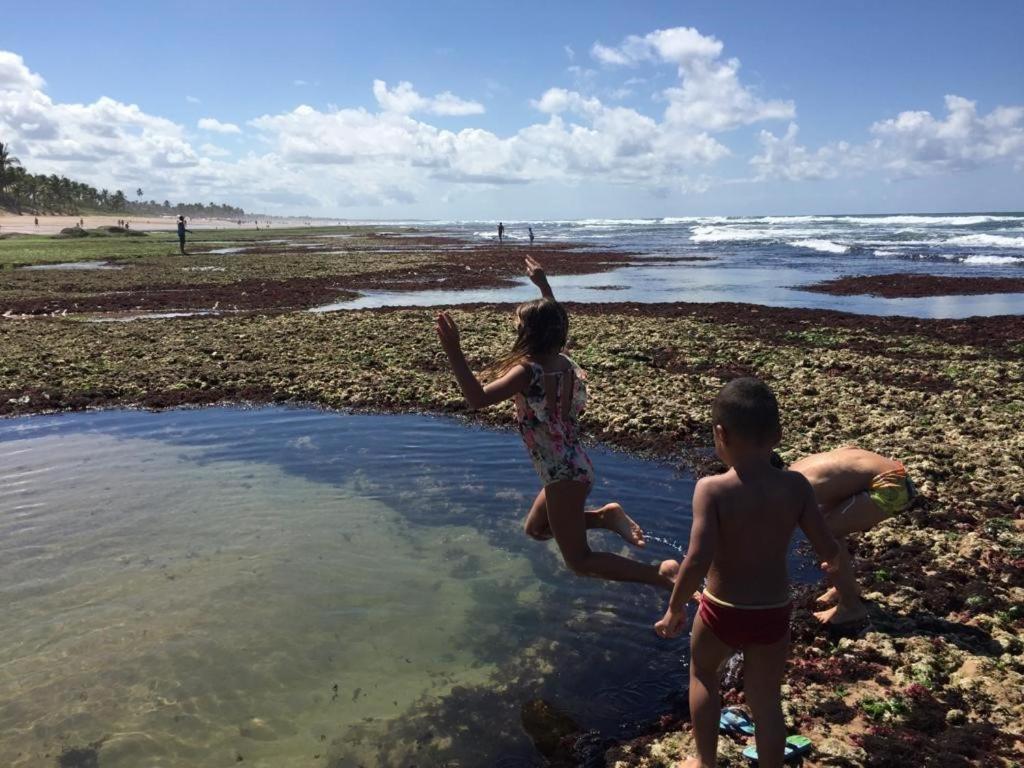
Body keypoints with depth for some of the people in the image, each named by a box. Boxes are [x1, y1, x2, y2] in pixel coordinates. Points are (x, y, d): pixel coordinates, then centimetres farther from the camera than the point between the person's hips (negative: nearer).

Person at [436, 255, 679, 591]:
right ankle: (606, 516, 17)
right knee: (535, 529, 28)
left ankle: (662, 574, -6)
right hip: (576, 468, 8)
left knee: (579, 561, 3)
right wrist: (543, 285, 29)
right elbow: (552, 321, 21)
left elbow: (478, 398, -33)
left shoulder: (528, 371, -23)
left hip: (563, 476, -8)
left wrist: (454, 352, -34)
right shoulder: (562, 360, 0)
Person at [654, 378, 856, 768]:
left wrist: (675, 608, -13)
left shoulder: (712, 489, -22)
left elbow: (697, 560, -29)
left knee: (702, 672, 27)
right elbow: (828, 548, -5)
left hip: (722, 611, -2)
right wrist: (839, 568, 19)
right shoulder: (795, 485, -11)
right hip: (774, 613, 2)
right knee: (767, 701, 20)